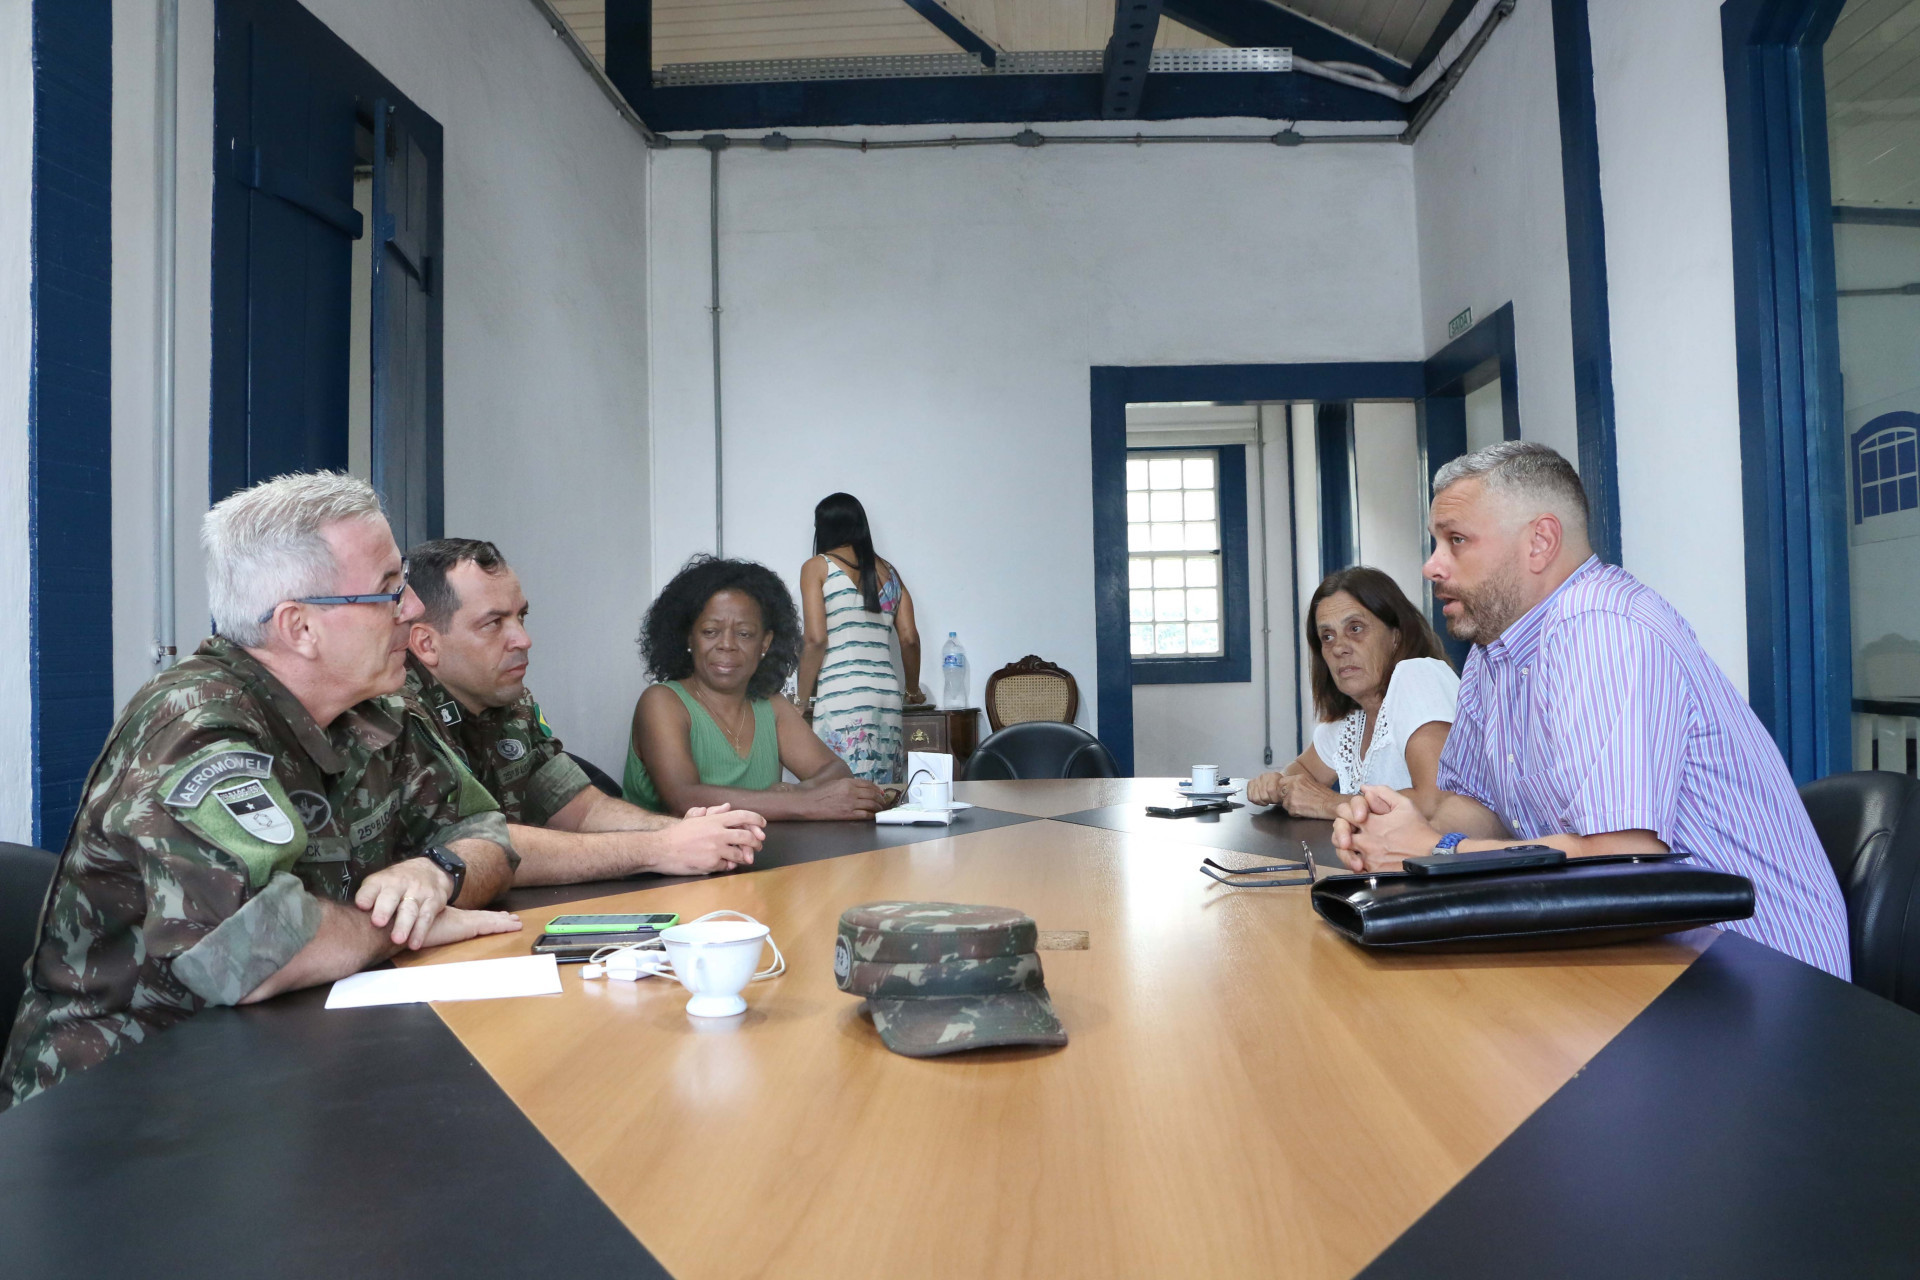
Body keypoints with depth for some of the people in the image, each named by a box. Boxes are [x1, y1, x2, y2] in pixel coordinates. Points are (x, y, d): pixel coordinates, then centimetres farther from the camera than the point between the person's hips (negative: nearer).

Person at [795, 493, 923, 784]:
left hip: (840, 696, -5)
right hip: (887, 695, 5)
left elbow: (815, 640, -5)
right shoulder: (888, 571, 17)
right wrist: (913, 690, 27)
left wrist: (804, 701, 3)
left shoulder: (817, 567, 5)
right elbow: (910, 639, 12)